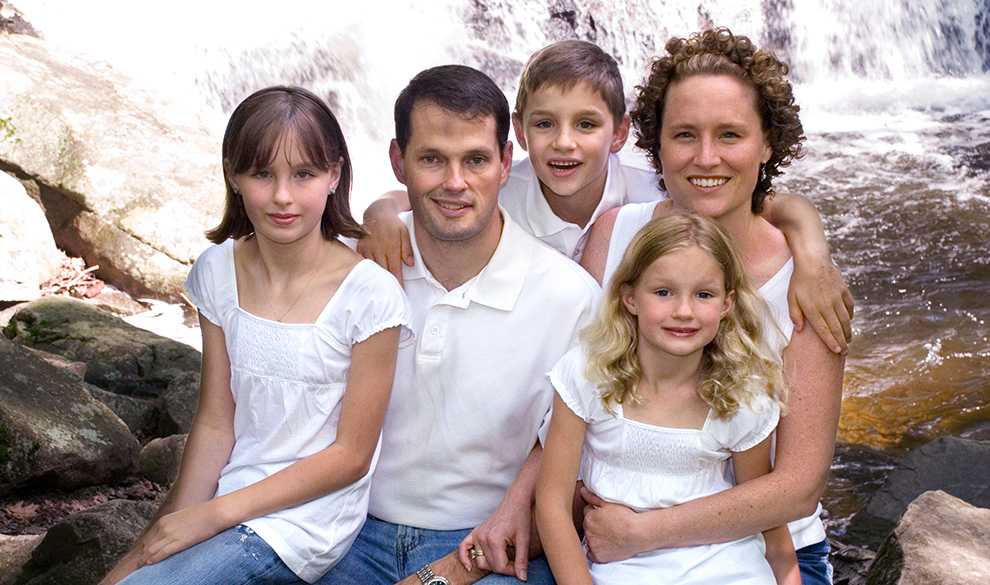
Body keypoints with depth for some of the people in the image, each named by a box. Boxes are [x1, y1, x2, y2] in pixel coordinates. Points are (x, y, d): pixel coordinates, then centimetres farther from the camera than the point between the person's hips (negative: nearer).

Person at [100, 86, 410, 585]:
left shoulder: (369, 295, -16)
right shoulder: (218, 272, -1)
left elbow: (350, 455, -11)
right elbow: (215, 424, 1)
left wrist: (215, 514, -12)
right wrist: (168, 530, -8)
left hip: (305, 521, -4)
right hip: (224, 499, 4)